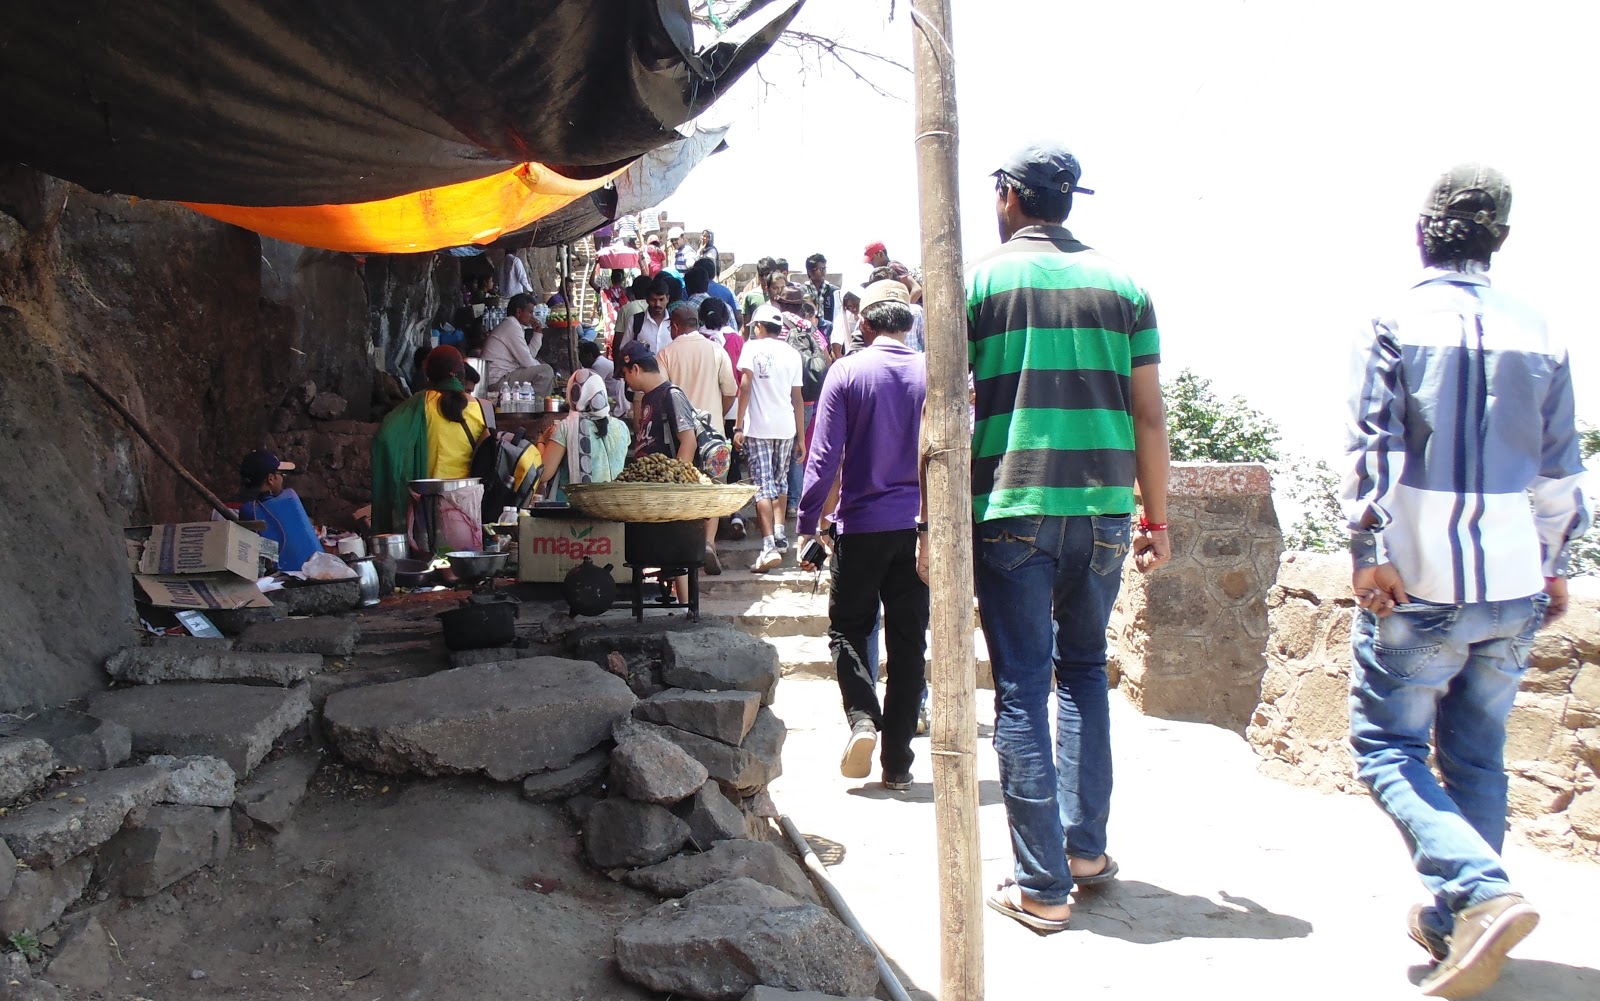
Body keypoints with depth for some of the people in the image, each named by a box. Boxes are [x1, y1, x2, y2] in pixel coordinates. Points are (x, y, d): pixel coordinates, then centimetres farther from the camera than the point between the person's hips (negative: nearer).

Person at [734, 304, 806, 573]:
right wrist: (800, 438, 16)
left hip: (758, 427, -3)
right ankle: (779, 532, 13)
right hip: (786, 427, 4)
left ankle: (769, 547, -14)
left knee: (763, 485, -5)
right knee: (780, 481, 21)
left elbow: (745, 386, -8)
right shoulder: (792, 354, 10)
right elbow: (797, 399, 11)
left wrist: (738, 426, -6)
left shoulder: (752, 347, 0)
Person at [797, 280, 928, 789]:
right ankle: (897, 763, 11)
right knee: (908, 641, 8)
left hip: (862, 524, -2)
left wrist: (808, 523, -1)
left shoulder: (846, 372, -4)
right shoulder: (932, 374, 1)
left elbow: (824, 455, -7)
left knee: (847, 628, 14)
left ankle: (862, 719, -9)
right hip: (919, 526, 2)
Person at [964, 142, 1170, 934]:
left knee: (1023, 689, 3)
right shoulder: (1121, 284, 8)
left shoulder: (977, 281, 1)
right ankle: (1086, 846, 24)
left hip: (1011, 510, -3)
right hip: (1103, 510, 3)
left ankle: (1041, 886, 7)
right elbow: (1148, 414, 7)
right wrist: (1156, 518, 15)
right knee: (1083, 669, 21)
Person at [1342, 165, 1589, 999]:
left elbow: (1370, 445, -12)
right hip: (1513, 585, 5)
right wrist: (1555, 563, 21)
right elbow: (1561, 468, 12)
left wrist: (1369, 551, -11)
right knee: (1476, 755, 14)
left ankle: (1482, 893, -15)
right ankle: (1452, 921, 20)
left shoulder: (1397, 321, -5)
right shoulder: (1539, 334, 8)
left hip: (1418, 585, -5)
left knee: (1387, 747, 2)